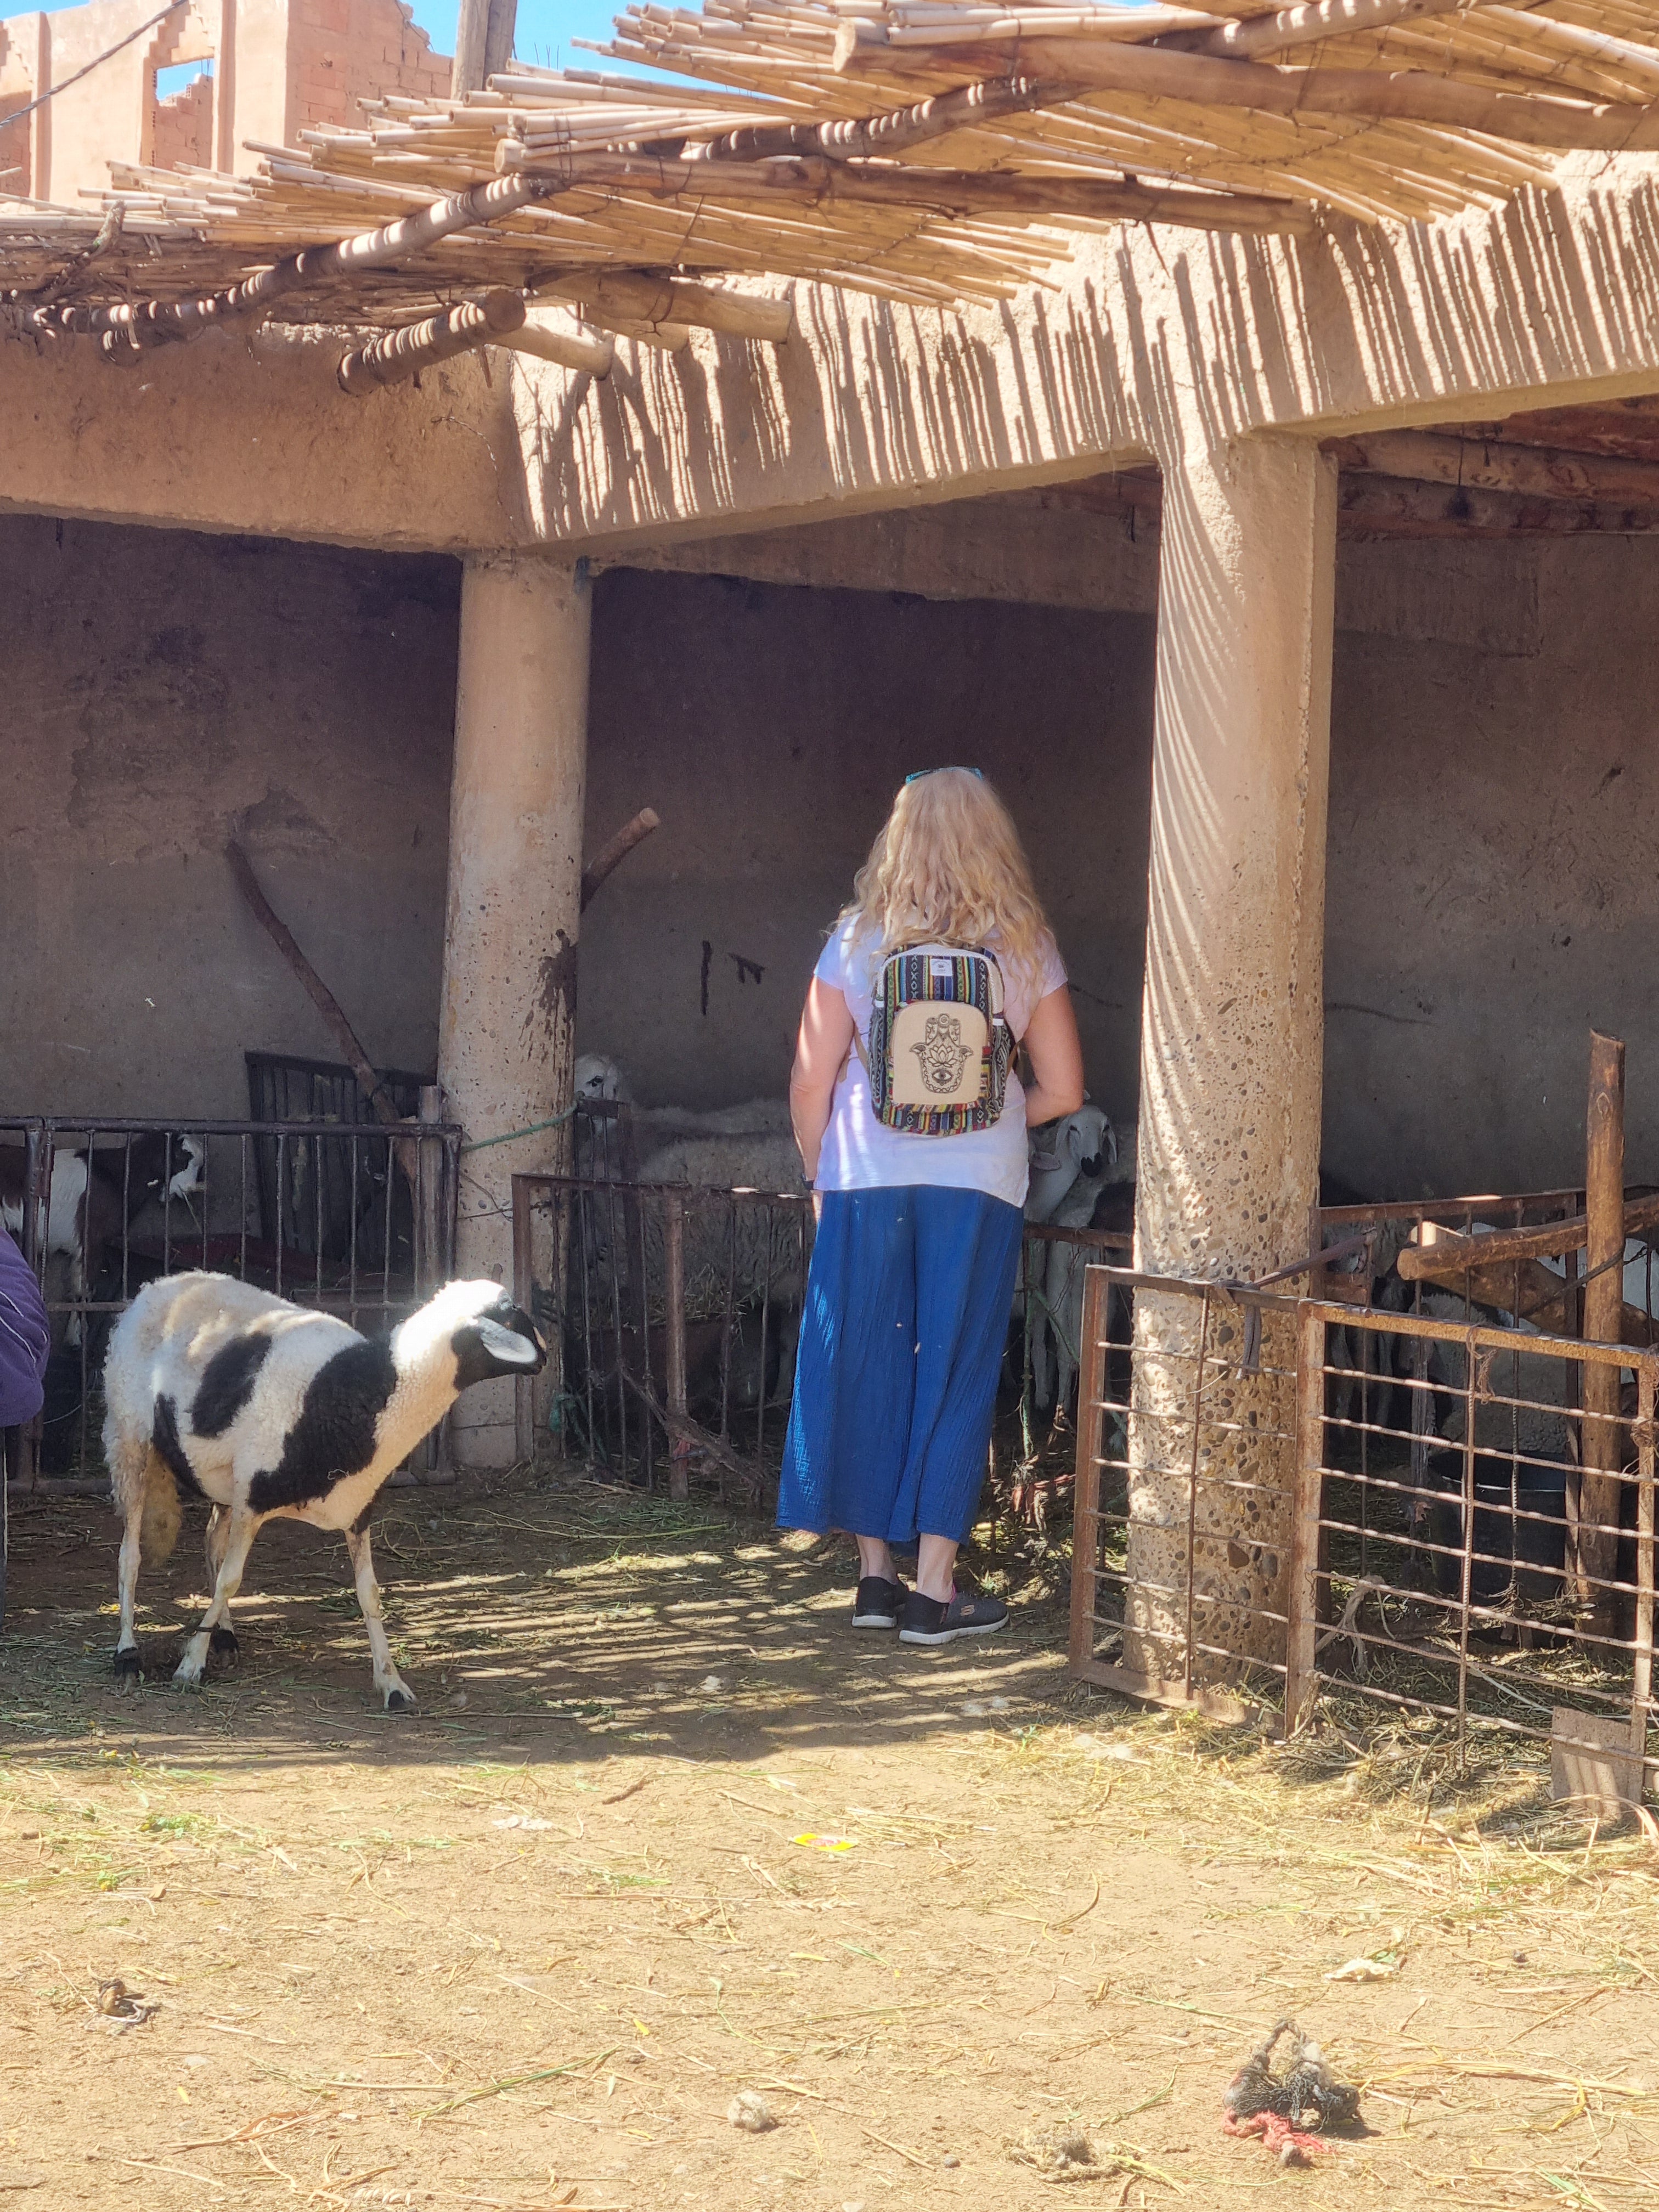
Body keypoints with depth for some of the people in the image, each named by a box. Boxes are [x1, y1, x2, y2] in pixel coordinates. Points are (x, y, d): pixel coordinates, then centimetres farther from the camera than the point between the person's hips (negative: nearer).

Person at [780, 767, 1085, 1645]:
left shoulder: (857, 943, 0)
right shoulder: (1025, 951, 1)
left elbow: (810, 1085, -1)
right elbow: (1062, 1091, 2)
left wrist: (819, 1176, 14)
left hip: (867, 1182, 1)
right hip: (979, 1186, -1)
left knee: (865, 1371, 11)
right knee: (956, 1377, 5)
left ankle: (875, 1573, 16)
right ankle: (933, 1587, 5)